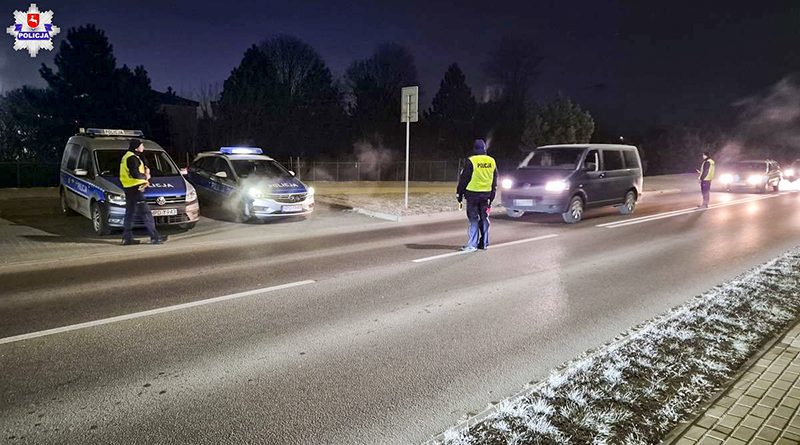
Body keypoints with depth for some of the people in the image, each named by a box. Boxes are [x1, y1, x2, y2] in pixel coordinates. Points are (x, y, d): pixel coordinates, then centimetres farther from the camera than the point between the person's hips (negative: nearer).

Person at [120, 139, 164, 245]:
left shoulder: (126, 157, 18)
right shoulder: (132, 158, -15)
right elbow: (135, 174, -26)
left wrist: (145, 172, 3)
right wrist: (145, 177, -9)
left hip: (128, 189, 11)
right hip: (135, 189, -11)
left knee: (129, 214, 14)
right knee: (146, 214, -9)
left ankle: (127, 238, 18)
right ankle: (154, 237, -9)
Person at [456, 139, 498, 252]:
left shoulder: (471, 161, -10)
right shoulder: (492, 161, 7)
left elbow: (464, 179, -7)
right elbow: (495, 181, 13)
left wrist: (459, 193, 1)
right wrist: (491, 196, 20)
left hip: (473, 193, -5)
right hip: (486, 194, 5)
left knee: (473, 219, -1)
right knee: (484, 218, 13)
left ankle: (472, 244, -4)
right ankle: (484, 243, 19)